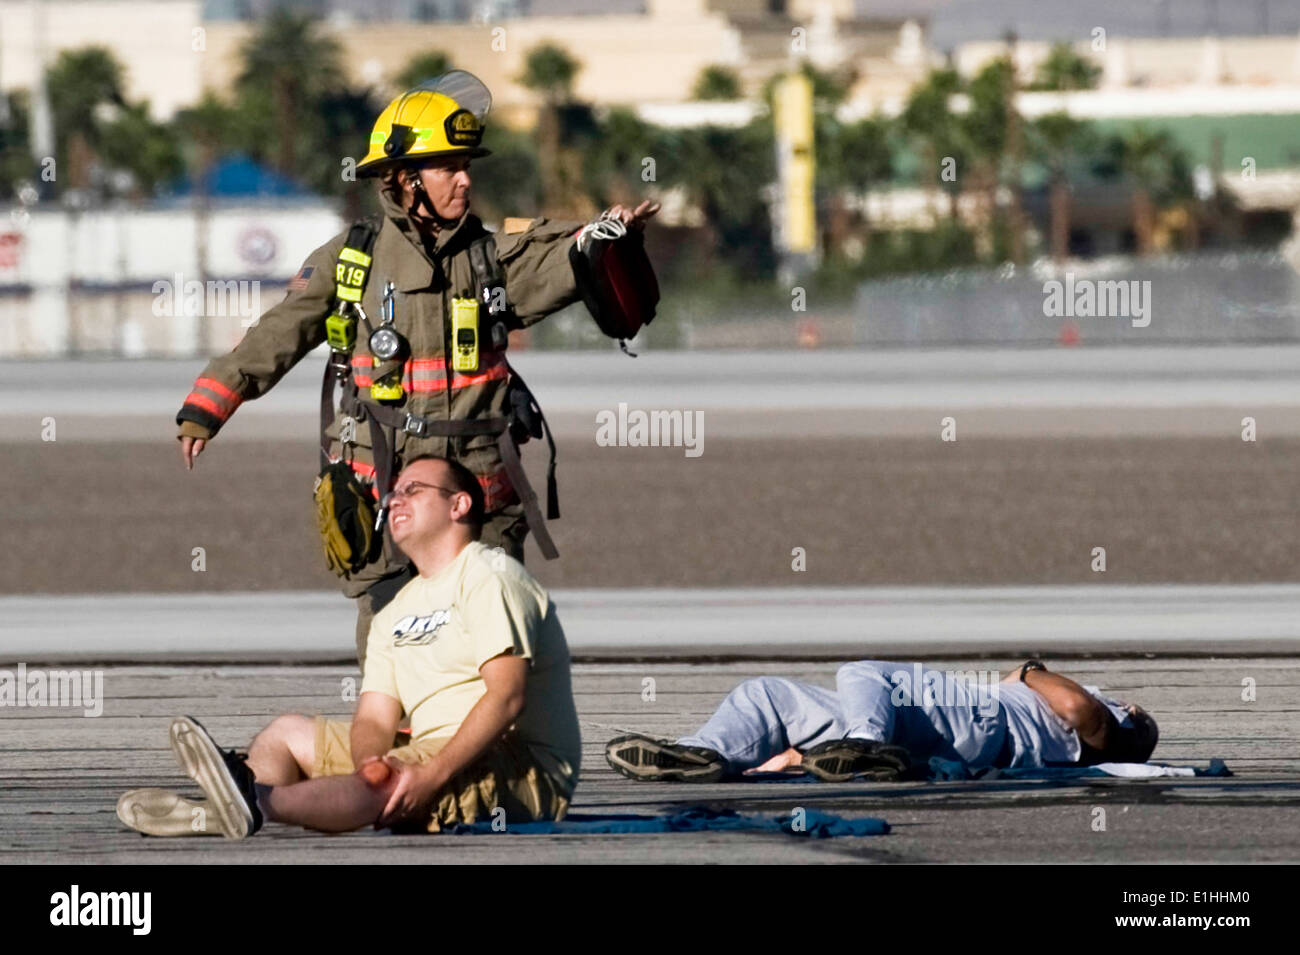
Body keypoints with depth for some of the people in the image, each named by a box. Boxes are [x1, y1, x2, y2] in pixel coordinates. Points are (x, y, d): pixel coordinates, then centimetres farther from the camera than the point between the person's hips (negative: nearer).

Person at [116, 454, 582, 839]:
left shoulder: (489, 576, -7)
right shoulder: (395, 616, 21)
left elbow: (507, 696, -21)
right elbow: (373, 719, 8)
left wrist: (433, 775, -31)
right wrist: (371, 763, -19)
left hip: (523, 772, -9)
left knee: (389, 781, -37)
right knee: (287, 733, 7)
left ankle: (260, 802, -64)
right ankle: (213, 811, -26)